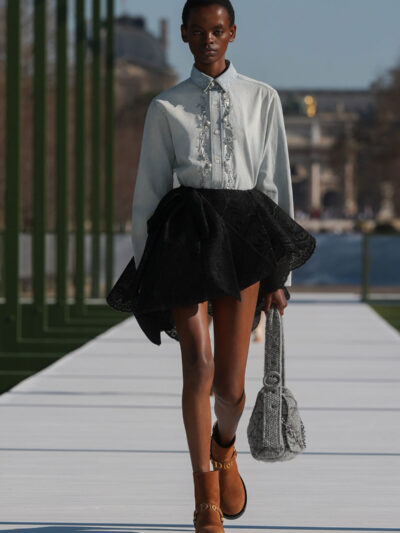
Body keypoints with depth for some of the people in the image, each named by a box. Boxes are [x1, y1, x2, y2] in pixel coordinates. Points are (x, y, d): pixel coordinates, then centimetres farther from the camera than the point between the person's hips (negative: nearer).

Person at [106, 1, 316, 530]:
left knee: (231, 384, -4)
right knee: (199, 361, -16)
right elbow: (148, 191, 11)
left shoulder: (262, 99, 11)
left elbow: (277, 183, 11)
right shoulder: (166, 108, 9)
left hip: (244, 231, 1)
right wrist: (147, 275, 7)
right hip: (186, 229, 0)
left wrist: (281, 274, 7)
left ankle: (224, 445, 33)